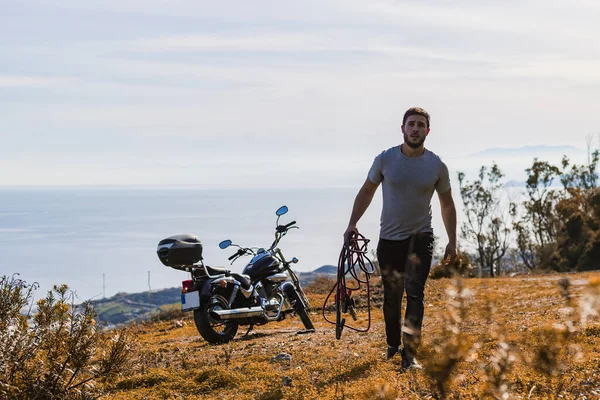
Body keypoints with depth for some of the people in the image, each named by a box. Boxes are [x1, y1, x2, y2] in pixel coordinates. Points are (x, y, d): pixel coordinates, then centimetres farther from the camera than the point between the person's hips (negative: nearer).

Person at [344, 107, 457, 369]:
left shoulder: (437, 166, -4)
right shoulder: (385, 159, -5)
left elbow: (447, 204, 7)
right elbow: (366, 192, 8)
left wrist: (452, 242, 4)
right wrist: (352, 223, -2)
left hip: (420, 237, -1)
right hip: (389, 238, 1)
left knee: (415, 294, -13)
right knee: (392, 296, 10)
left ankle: (410, 355, -11)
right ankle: (393, 344, 32)